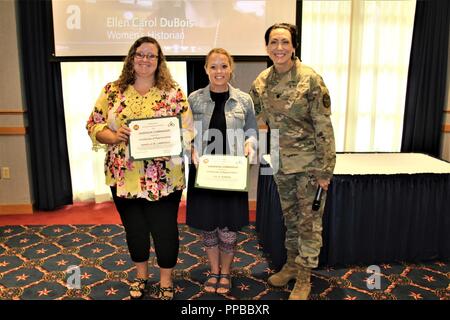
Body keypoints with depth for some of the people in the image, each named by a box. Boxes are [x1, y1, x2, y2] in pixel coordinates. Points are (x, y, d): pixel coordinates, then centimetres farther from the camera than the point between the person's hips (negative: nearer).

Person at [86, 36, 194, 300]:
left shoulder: (173, 92, -2)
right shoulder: (113, 91, 3)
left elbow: (187, 130, -4)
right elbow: (94, 125, 3)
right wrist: (115, 137, -16)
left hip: (164, 178, -2)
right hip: (124, 177, 2)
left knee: (164, 228, 8)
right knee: (134, 228, 17)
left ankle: (166, 279, 30)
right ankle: (141, 274, 40)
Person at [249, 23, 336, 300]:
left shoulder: (310, 79, -15)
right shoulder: (261, 82, 0)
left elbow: (324, 127, -14)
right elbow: (257, 121, 12)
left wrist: (324, 170, -14)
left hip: (309, 163, -5)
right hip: (281, 163, 5)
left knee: (309, 221, 5)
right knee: (290, 217, 18)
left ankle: (304, 278, 21)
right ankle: (292, 264, 37)